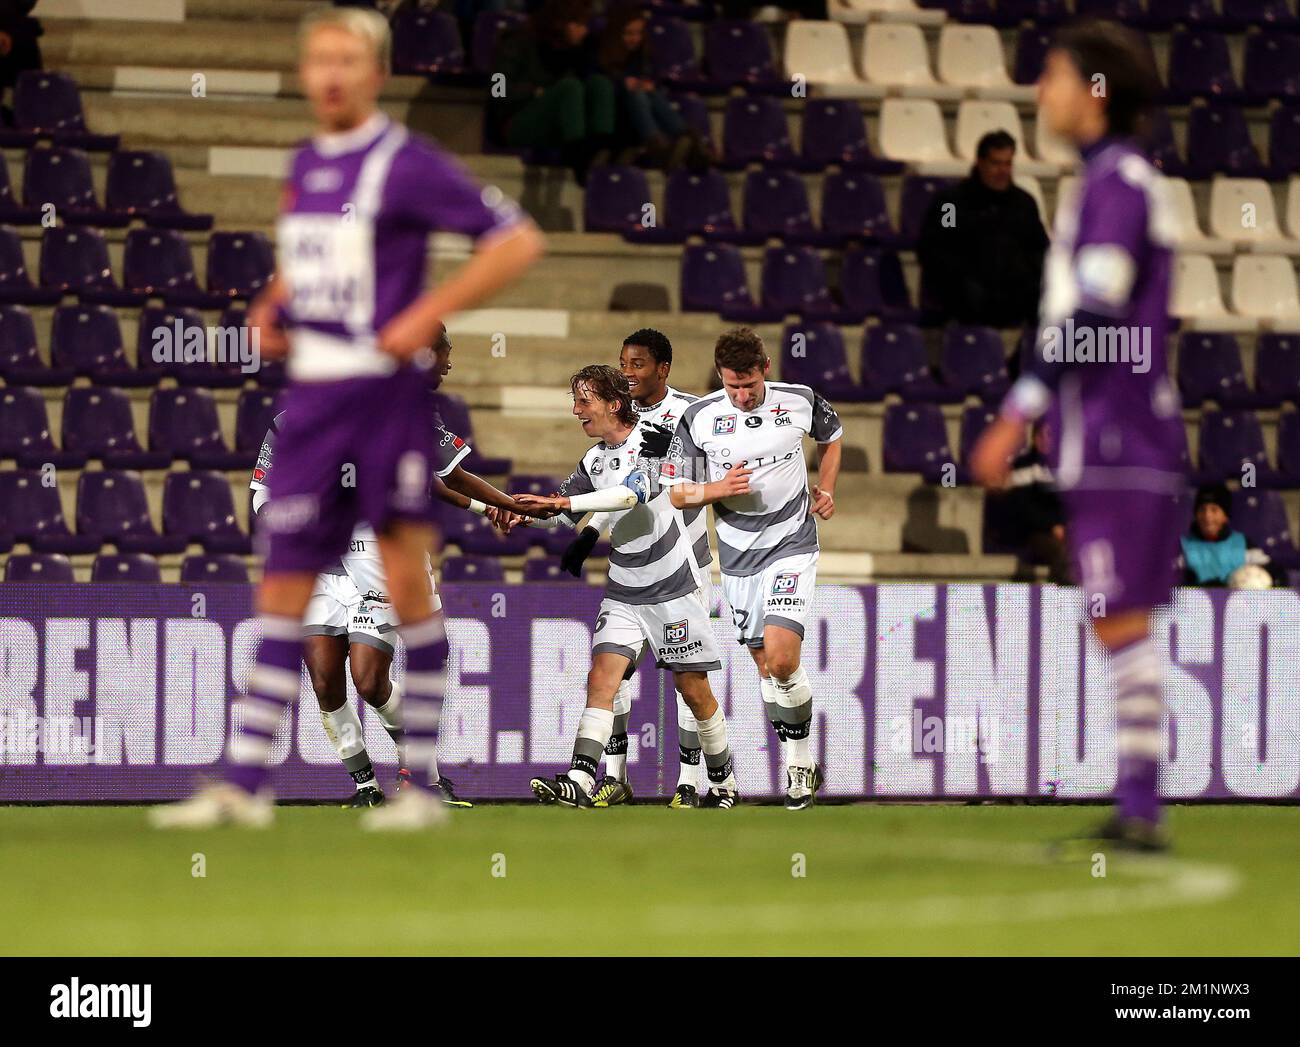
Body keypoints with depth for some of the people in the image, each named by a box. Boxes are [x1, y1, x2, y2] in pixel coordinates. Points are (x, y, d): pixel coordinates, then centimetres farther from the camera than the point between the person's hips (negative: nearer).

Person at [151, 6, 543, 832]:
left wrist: (430, 314, -16)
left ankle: (423, 785, 3)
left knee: (407, 584, -4)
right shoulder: (304, 167, 14)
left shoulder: (405, 164, -8)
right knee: (283, 585, 4)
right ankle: (244, 785, 5)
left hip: (386, 391, -7)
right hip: (311, 395, 7)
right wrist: (272, 308, 11)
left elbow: (518, 240, -10)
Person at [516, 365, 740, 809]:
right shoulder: (593, 460, 7)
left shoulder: (651, 442, -13)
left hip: (671, 589, -5)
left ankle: (723, 781, 22)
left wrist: (564, 501, -33)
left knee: (693, 688, 4)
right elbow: (562, 512, 14)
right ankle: (580, 782, -24)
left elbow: (633, 493, -29)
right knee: (601, 677, -12)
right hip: (623, 593, 5)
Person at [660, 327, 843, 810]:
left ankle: (801, 757, -2)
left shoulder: (800, 402, -7)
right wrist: (716, 490, -21)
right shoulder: (699, 418, -8)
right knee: (767, 668, 8)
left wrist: (825, 489, 7)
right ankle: (800, 768, 21)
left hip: (791, 545, -2)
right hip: (737, 552, 2)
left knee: (781, 658, -19)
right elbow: (675, 492, -3)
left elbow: (831, 435, 17)